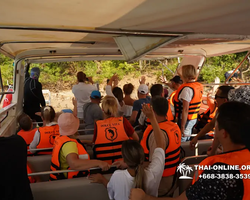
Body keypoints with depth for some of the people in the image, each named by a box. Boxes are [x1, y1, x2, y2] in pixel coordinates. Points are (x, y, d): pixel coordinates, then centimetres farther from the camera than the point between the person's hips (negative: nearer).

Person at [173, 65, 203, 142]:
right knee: (187, 139, 22)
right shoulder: (199, 86, 5)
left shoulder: (187, 88, -22)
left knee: (182, 140, 1)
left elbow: (185, 109, -25)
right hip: (194, 118, 9)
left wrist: (182, 127, -22)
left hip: (185, 118, -9)